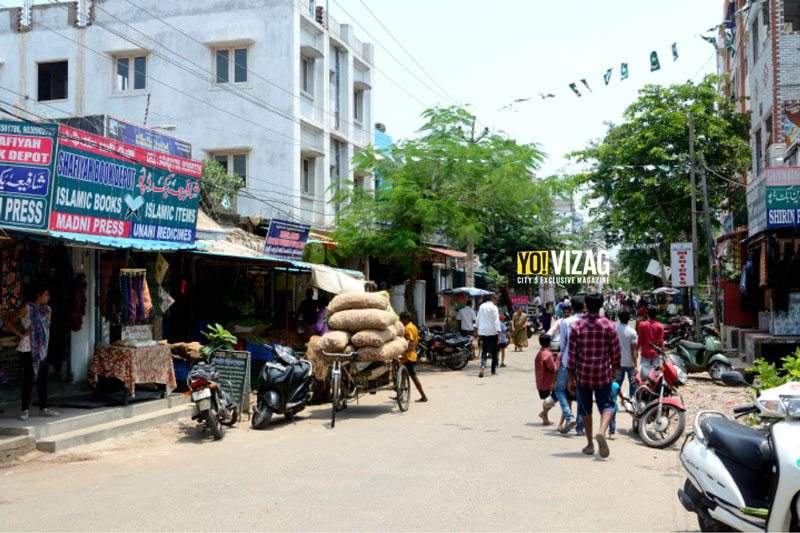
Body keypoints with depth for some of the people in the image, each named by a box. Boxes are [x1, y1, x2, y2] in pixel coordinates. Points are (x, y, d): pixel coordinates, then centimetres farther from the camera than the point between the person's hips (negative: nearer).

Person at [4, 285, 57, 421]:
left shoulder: (47, 309, 8)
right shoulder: (27, 308, -11)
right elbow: (8, 322, -11)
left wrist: (44, 344, 12)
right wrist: (21, 334, -13)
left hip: (42, 350, 6)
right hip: (28, 349, -6)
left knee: (42, 379, 9)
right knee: (29, 379, -4)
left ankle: (43, 408, 16)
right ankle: (25, 410, 5)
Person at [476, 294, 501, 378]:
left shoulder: (481, 306, 9)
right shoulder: (493, 307, -9)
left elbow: (478, 319, 15)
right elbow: (496, 320, -15)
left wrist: (477, 328, 23)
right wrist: (498, 330, -17)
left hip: (483, 331, 5)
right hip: (492, 331, -5)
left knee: (484, 350, 5)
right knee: (494, 351, 7)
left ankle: (482, 367, -17)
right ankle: (493, 370, 12)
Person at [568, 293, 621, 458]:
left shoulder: (577, 326, -5)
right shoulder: (609, 325, -4)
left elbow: (572, 353, -4)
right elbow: (615, 351, 1)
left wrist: (571, 375, 4)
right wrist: (615, 369, 16)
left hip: (583, 373, 1)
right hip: (603, 373, 0)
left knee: (585, 409, 13)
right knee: (606, 405, 7)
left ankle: (590, 444, 18)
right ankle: (602, 432, -20)